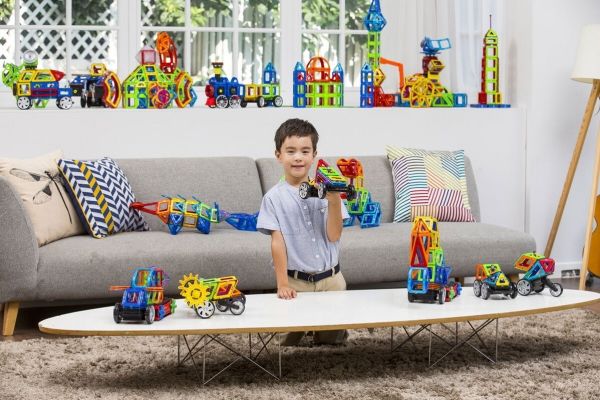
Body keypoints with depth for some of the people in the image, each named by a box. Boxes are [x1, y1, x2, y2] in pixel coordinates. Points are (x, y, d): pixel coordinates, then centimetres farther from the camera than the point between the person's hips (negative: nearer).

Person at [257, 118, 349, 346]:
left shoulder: (325, 191, 0)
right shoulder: (274, 198, -4)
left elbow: (333, 236, -4)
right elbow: (277, 243, -6)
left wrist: (334, 202, -17)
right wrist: (282, 284, -9)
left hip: (331, 278, 2)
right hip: (296, 283, -2)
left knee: (333, 339, 6)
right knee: (293, 337, 1)